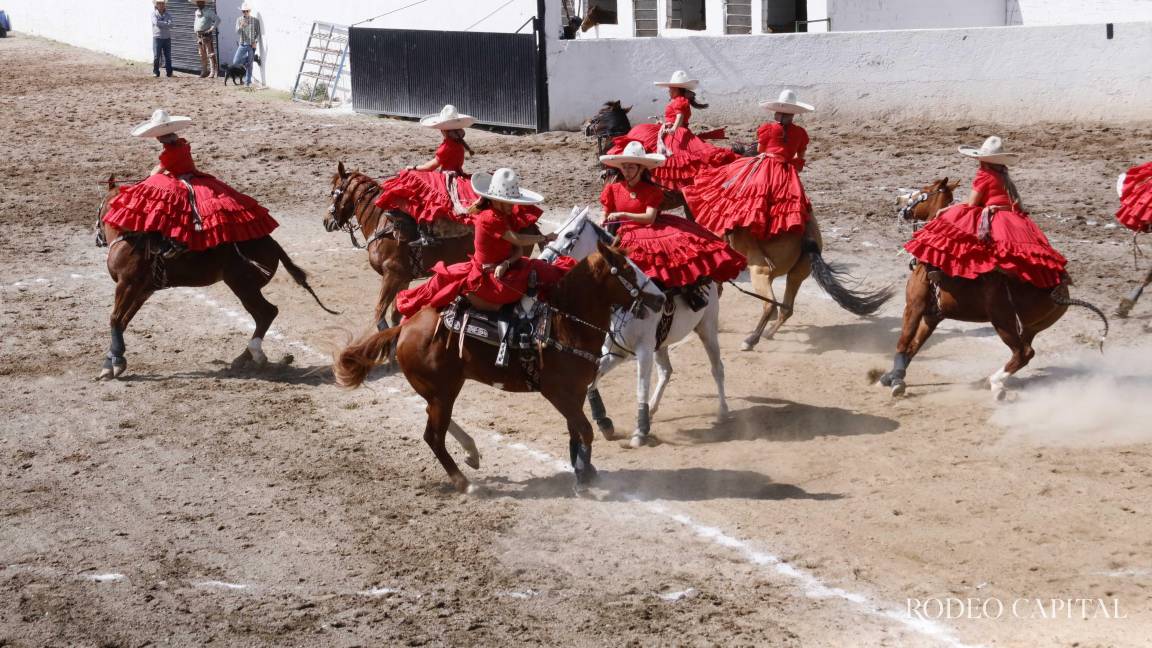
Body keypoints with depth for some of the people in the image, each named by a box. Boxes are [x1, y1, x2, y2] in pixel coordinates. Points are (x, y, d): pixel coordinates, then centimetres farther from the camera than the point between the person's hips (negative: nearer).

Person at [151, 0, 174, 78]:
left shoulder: (168, 15, 9)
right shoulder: (154, 14, 4)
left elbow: (170, 25, -7)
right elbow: (156, 22, -14)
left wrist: (160, 24, -11)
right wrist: (165, 24, -6)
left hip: (167, 38, 2)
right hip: (157, 37, -2)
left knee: (168, 56, 3)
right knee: (156, 56, -6)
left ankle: (169, 72, 9)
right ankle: (155, 72, 1)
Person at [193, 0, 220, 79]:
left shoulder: (208, 11, -8)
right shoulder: (197, 12, 15)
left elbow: (218, 19, -14)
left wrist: (212, 28, -19)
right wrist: (195, 30, 16)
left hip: (207, 35, -8)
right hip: (199, 35, 8)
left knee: (210, 54, -8)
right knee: (202, 55, 13)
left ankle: (212, 72, -10)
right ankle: (204, 71, 21)